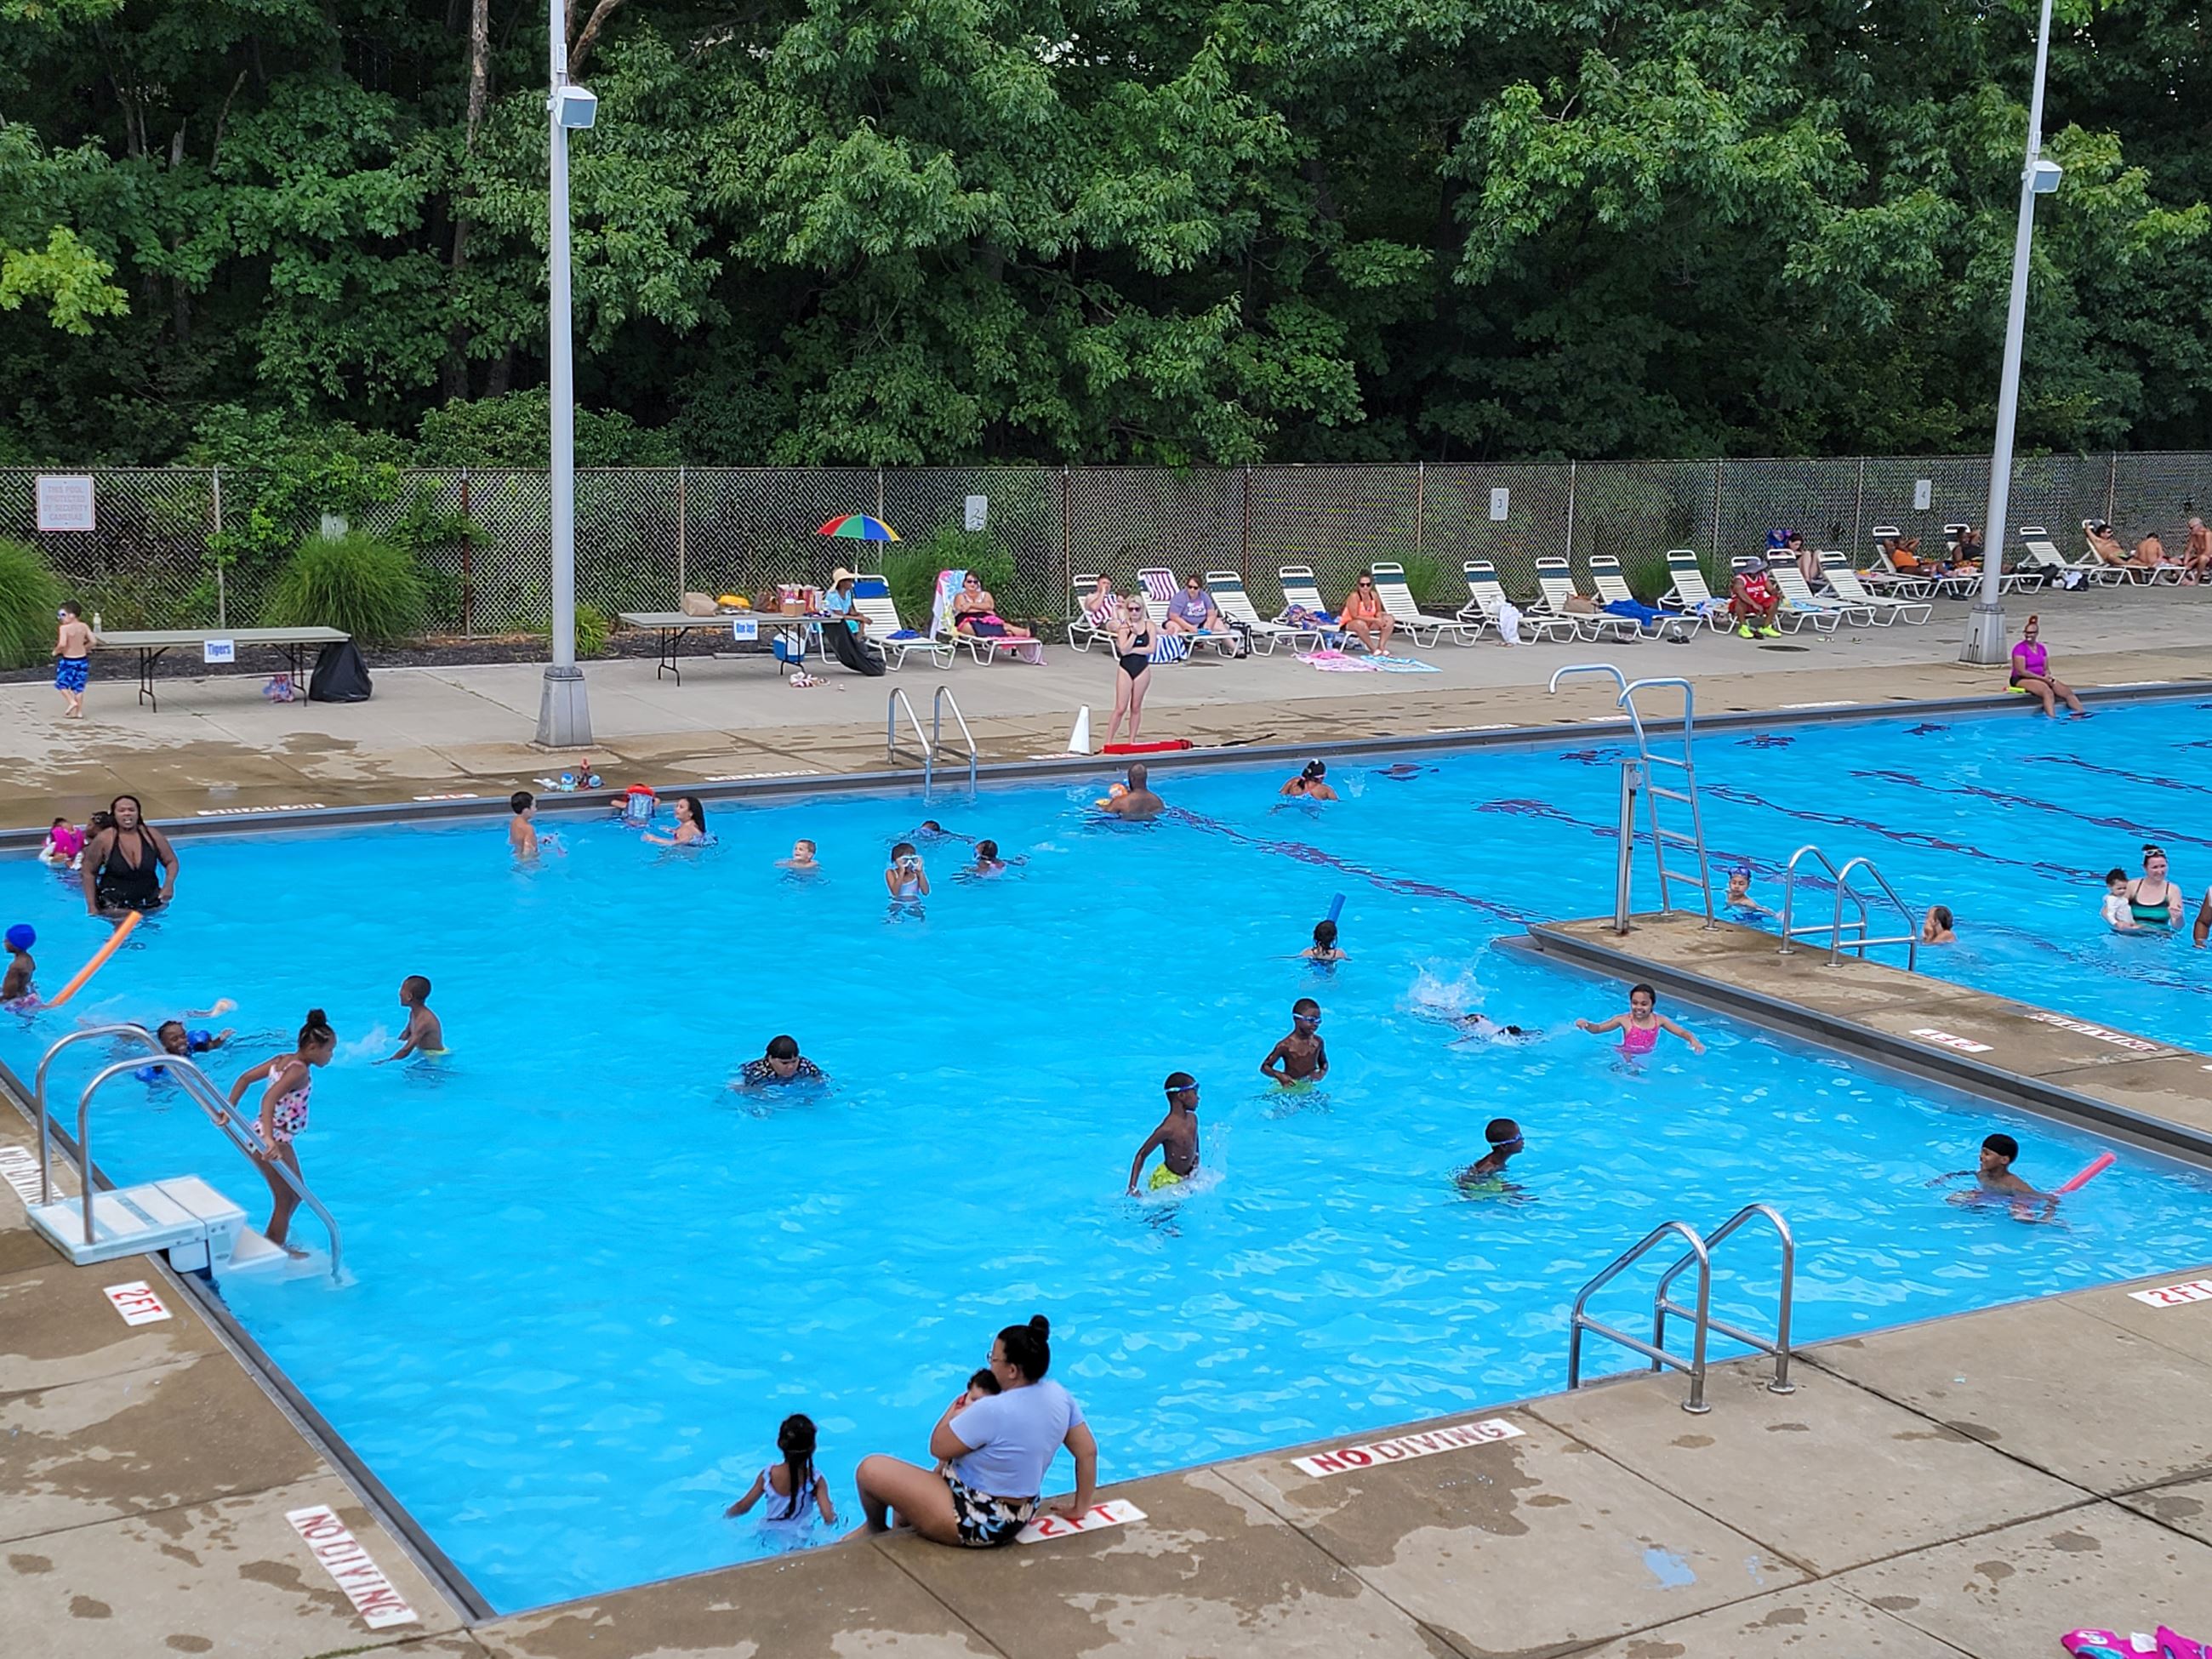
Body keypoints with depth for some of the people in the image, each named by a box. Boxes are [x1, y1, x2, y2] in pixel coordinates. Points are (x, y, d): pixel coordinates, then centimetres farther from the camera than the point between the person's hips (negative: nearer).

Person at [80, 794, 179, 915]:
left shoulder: (152, 835, -2)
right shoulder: (104, 840, -9)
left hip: (149, 902, 3)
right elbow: (89, 872, -1)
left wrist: (168, 884, -11)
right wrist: (92, 907, -5)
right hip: (114, 906, -3)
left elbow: (171, 861, 8)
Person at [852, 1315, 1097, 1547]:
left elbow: (938, 1447, -18)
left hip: (979, 1524, -9)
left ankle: (876, 1531, 31)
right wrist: (1079, 1508, 13)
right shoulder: (1060, 1396, -8)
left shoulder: (992, 1411, -31)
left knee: (870, 1469, 4)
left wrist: (959, 1406, -1)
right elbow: (1088, 1451, 1)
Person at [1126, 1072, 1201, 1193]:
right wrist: (1133, 1187, -26)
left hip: (1184, 1180, 8)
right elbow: (1141, 1155, -21)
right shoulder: (1168, 1128, -25)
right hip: (1164, 1182, -8)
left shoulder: (1192, 1119, -1)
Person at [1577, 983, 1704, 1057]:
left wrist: (1693, 1040, -22)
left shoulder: (1659, 1020, -5)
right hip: (1627, 1056, -3)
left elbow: (1682, 1032, 0)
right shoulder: (1625, 1020, -11)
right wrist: (1586, 1025, -28)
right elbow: (1598, 1028, -6)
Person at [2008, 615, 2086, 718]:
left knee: (2067, 691, -11)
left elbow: (2046, 669, 15)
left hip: (2041, 678, 8)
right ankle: (2053, 718, -48)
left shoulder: (2041, 648, 13)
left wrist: (2049, 677, -10)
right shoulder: (2020, 649, -10)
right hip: (2022, 680, -8)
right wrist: (2043, 678, -17)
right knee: (2048, 691, -34)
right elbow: (2021, 671, -17)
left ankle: (2081, 713, -18)